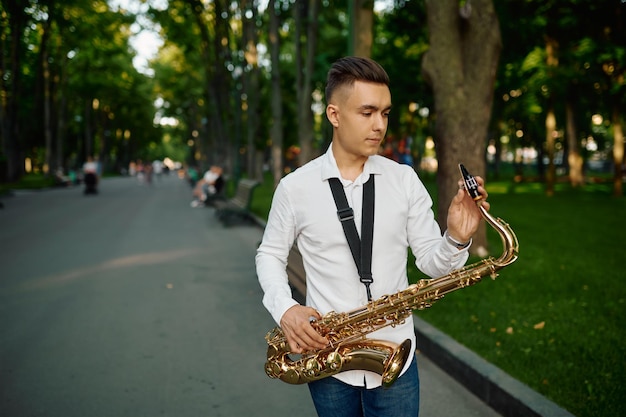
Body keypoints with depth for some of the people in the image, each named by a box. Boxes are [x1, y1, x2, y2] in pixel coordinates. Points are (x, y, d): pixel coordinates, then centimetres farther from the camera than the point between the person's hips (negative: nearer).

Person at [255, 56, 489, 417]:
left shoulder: (405, 180, -3)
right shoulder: (295, 188, -7)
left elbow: (431, 261, -1)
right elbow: (270, 255, 5)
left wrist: (456, 239, -21)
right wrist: (284, 309, -11)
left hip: (396, 358, 1)